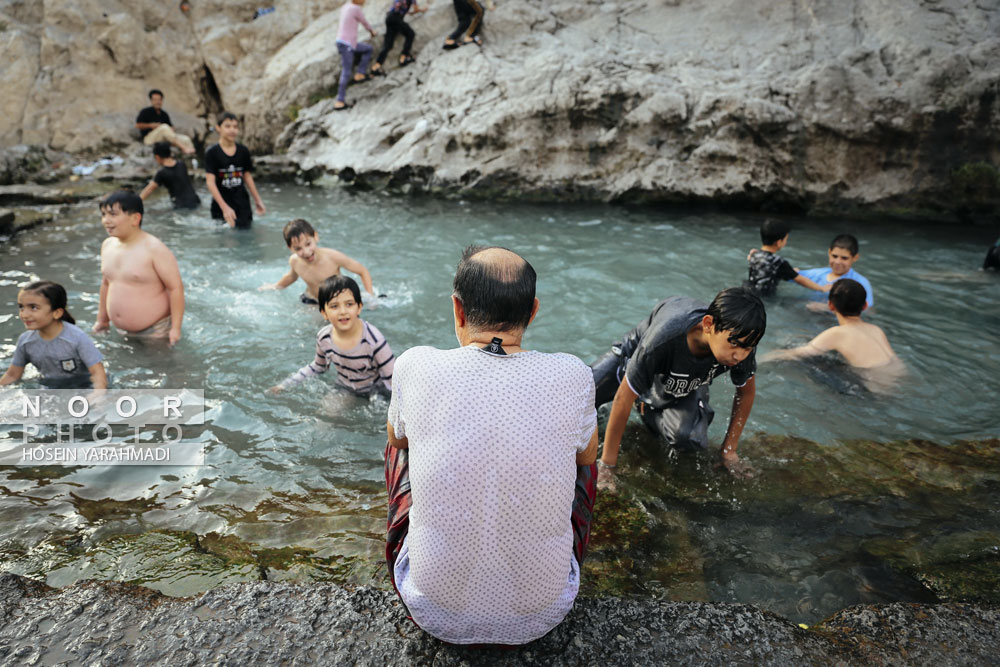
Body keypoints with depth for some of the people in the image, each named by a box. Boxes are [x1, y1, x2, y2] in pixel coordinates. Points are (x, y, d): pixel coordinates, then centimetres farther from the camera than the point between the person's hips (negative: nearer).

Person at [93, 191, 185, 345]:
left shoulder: (154, 249, -19)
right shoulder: (107, 245, 4)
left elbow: (176, 288, -20)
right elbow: (106, 283, 17)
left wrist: (176, 328, -22)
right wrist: (102, 320, 21)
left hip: (154, 332, -7)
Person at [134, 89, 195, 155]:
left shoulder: (164, 114, 19)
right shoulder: (145, 112, 6)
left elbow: (170, 127, 14)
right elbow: (138, 125, -2)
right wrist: (151, 125, -11)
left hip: (163, 138, 5)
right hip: (149, 138, -5)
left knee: (186, 139, -17)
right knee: (164, 127, -34)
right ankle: (183, 148, -45)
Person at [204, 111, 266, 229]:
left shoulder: (243, 151, 3)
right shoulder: (212, 153, -8)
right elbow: (210, 182, -13)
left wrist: (258, 200, 12)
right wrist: (224, 207, -22)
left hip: (242, 203, 3)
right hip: (221, 205, -3)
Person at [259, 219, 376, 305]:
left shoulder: (333, 257, -32)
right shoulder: (294, 261, -17)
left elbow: (363, 271, -21)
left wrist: (370, 296, -28)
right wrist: (275, 287, 26)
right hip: (311, 302, 3)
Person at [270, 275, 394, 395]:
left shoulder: (374, 340, -31)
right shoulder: (323, 337, -15)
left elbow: (393, 379, -23)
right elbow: (318, 367, 7)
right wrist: (285, 385, 8)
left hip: (376, 391, -3)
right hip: (345, 389, 4)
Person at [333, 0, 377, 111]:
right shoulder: (356, 9, -15)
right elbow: (365, 22, 1)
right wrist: (372, 31, 22)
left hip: (341, 40, 9)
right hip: (346, 44, -9)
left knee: (369, 49, 21)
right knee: (346, 73, -6)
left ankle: (360, 75, 17)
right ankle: (339, 102, -4)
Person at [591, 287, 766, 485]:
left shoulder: (741, 344, -33)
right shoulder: (663, 338, -46)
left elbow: (747, 391, -11)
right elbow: (623, 399, -36)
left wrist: (729, 451, -8)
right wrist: (607, 466, -30)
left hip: (688, 385, 2)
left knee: (691, 437, -27)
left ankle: (650, 412, 7)